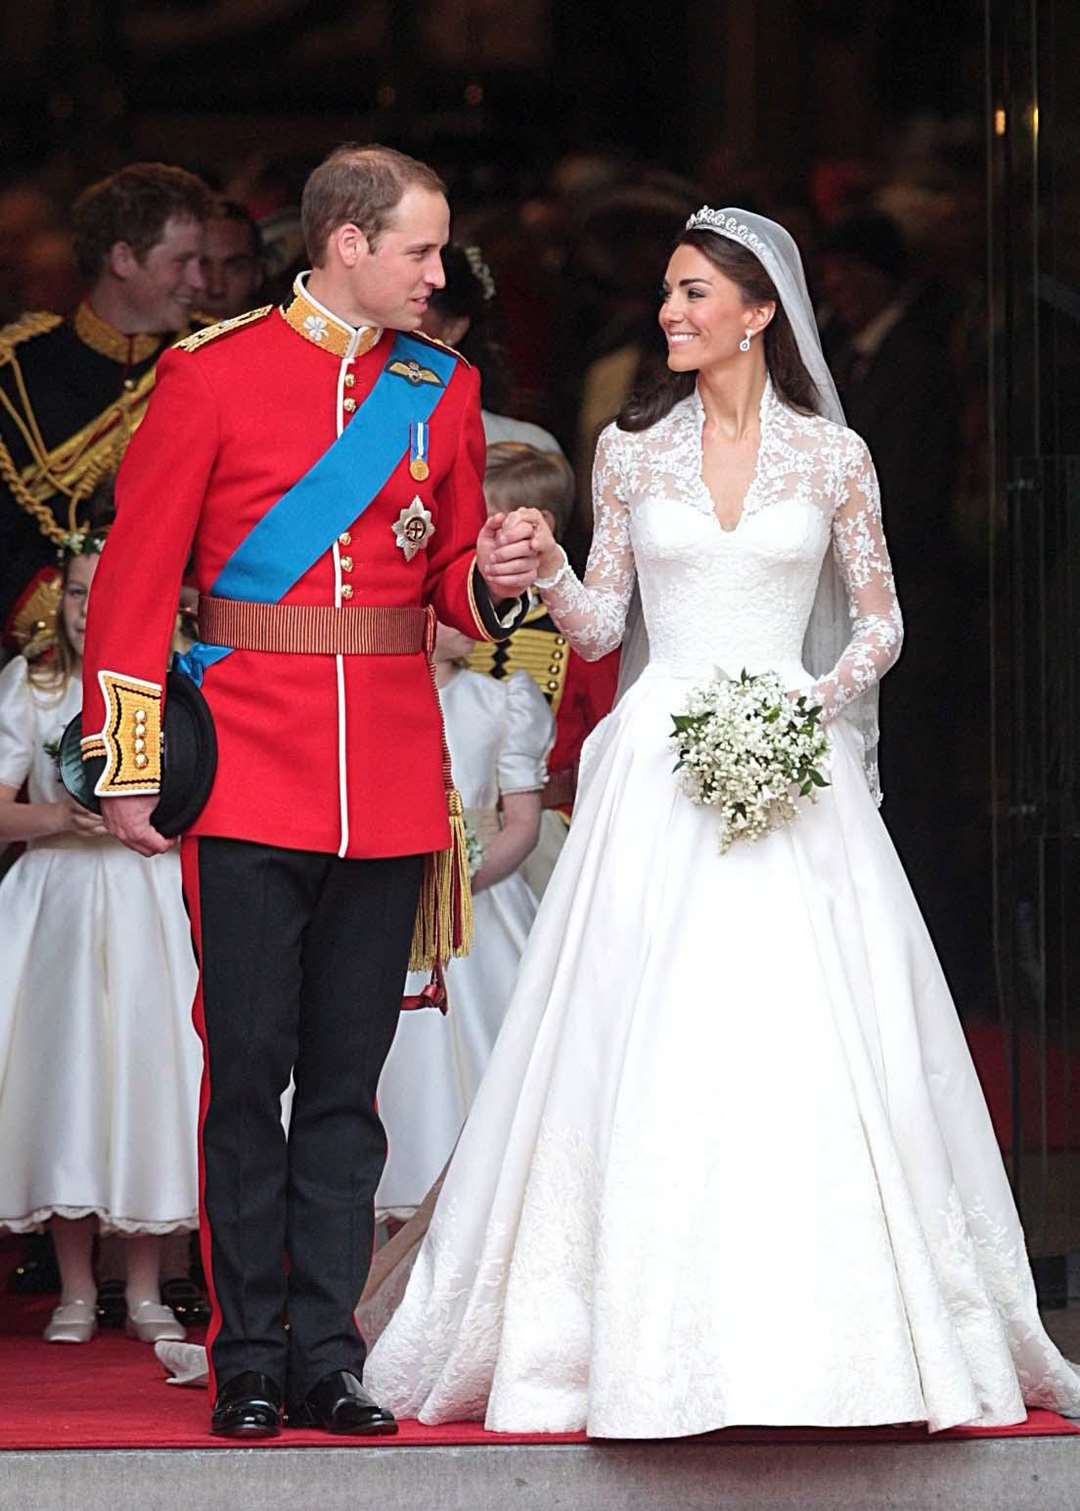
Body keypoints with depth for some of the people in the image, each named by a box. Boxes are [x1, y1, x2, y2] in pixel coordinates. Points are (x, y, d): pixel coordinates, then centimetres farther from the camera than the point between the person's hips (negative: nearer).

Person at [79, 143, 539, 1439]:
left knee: (348, 1079, 6)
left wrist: (493, 581, -3)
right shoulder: (213, 373, -2)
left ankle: (326, 1353, 10)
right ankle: (250, 1360, 5)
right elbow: (135, 578, -1)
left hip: (393, 783, 4)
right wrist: (127, 766, -5)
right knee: (247, 1072, -2)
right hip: (249, 780, -3)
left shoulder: (444, 389, 11)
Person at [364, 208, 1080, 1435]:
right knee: (647, 1055, -6)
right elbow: (600, 626, 9)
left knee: (807, 1050, -6)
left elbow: (880, 619, 9)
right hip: (660, 770, 1)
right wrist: (547, 573, -10)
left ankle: (826, 1332, 2)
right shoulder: (632, 448, 8)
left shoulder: (832, 456, 5)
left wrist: (826, 692, -9)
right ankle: (650, 1339, -1)